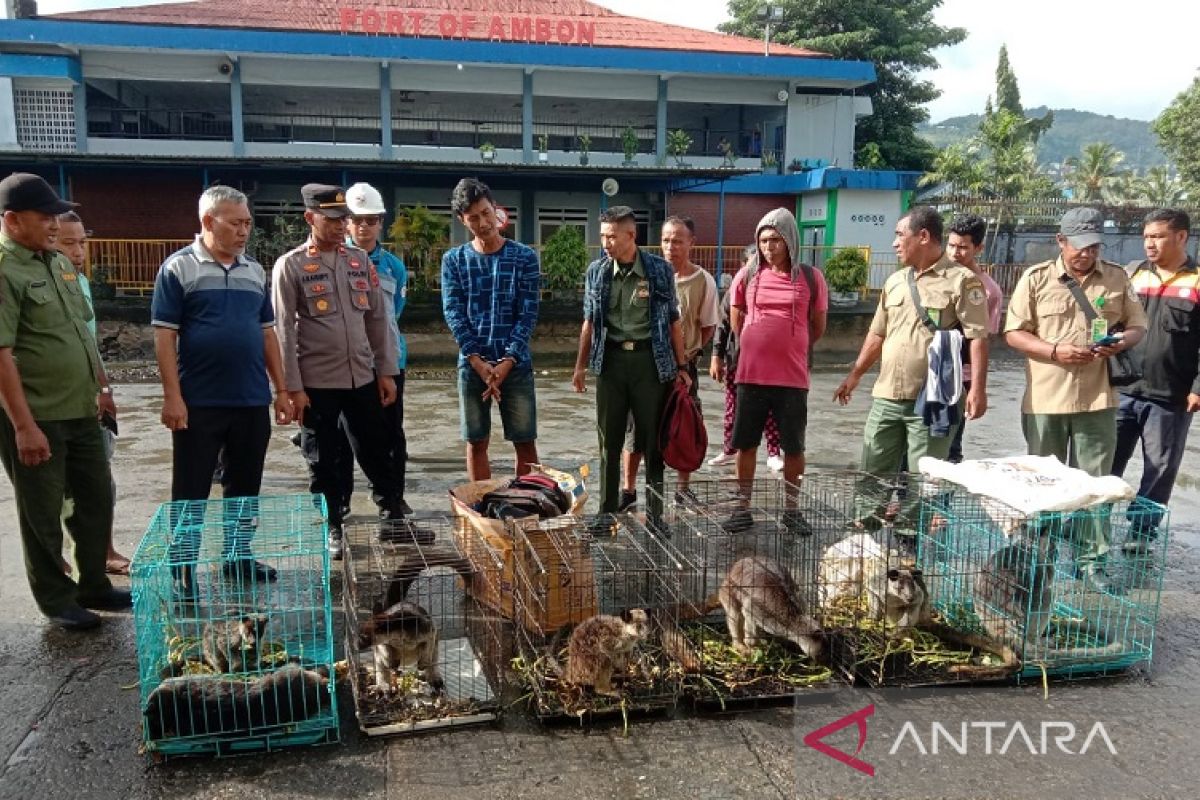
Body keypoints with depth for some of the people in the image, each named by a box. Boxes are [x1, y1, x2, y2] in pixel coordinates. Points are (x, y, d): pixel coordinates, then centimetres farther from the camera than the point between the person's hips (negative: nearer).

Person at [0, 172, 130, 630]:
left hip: (80, 411, 8)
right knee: (43, 516, 7)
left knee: (96, 500, 15)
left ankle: (94, 587, 30)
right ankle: (57, 602, 21)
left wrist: (99, 387, 18)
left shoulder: (58, 263, 10)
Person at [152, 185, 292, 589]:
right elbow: (164, 335, -7)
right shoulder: (178, 267, -4)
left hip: (253, 401, 5)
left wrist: (281, 390, 11)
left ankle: (238, 556, 28)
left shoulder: (255, 271, 11)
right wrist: (172, 396, -13)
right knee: (191, 490, 5)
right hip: (199, 403, -5)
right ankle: (184, 569, 16)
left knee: (245, 485, 14)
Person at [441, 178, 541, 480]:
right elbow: (453, 314, -3)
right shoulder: (454, 260, 4)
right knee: (476, 442, 8)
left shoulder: (524, 257, 0)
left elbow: (528, 314, -5)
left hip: (516, 364, -1)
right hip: (472, 365, 1)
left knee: (525, 442, 4)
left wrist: (506, 362, -14)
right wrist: (478, 362, -13)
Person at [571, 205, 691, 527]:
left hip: (650, 359, -2)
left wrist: (681, 366, 2)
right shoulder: (596, 271, 4)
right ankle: (607, 512, 19)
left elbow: (673, 321, 3)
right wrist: (581, 365, 10)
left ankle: (655, 513, 16)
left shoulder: (660, 270, -2)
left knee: (652, 440, 5)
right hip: (610, 359, 2)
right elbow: (589, 322, 12)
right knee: (609, 441, 8)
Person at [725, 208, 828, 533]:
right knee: (746, 444, 8)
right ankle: (743, 508, 19)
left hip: (793, 378, -1)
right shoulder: (747, 275, 3)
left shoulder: (811, 278, 0)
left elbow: (818, 327, 11)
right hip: (751, 376, 1)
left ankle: (791, 510, 22)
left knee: (794, 447, 7)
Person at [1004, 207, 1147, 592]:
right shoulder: (1036, 278, -1)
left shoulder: (1117, 278, 5)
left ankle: (1092, 562, 13)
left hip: (1098, 398, 1)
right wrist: (1055, 351, -17)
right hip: (1045, 399, -1)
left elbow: (1137, 324, 11)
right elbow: (1013, 333, -3)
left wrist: (1122, 341, -12)